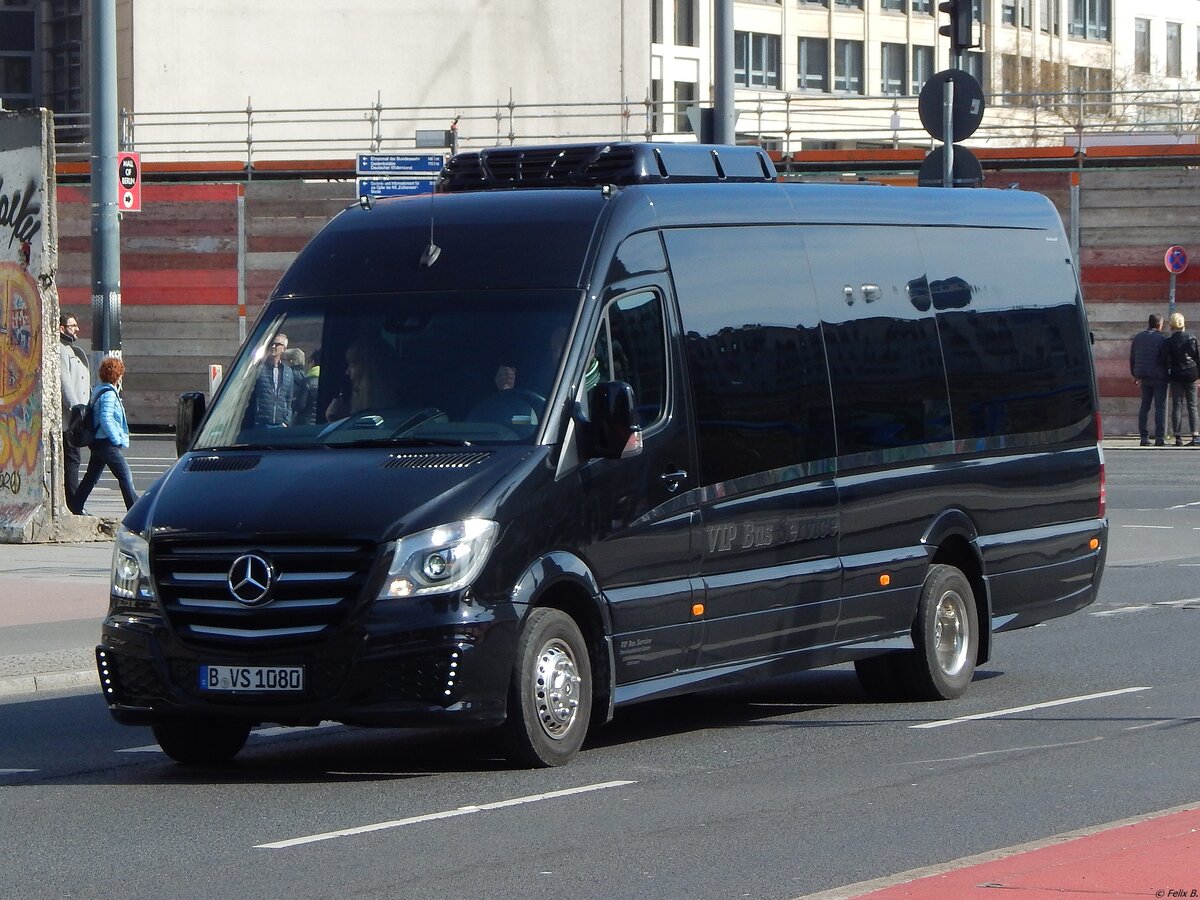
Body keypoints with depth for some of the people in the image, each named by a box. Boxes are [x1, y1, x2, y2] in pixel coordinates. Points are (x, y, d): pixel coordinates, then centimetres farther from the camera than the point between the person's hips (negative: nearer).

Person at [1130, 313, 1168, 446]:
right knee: (1160, 406, -3)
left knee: (1144, 406, 10)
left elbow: (1132, 358, 16)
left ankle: (1144, 437, 7)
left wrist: (1135, 374, 24)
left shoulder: (1138, 337, 10)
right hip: (1159, 377, -5)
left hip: (1144, 376, 5)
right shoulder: (1162, 338, -9)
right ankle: (1160, 437, -9)